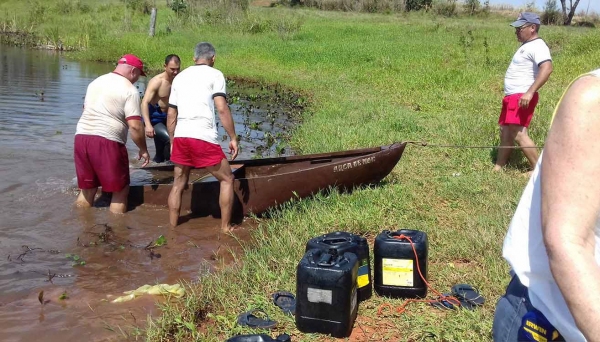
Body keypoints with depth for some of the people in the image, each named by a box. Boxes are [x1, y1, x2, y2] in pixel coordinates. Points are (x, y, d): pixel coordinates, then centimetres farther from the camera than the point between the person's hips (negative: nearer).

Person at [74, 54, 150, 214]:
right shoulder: (129, 90, -6)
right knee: (120, 190, 6)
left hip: (81, 136, 8)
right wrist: (143, 149, -2)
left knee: (87, 188, 18)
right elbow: (135, 125, -14)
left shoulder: (96, 82, 18)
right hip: (107, 141, -7)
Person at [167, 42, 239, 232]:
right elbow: (222, 109, -8)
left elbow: (171, 114, 19)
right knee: (227, 179, 10)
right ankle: (225, 227, 11)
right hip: (203, 137, -5)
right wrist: (233, 138, -3)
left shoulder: (180, 77, 19)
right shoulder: (214, 74, 3)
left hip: (180, 136, 6)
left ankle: (172, 227, 23)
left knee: (179, 183, 19)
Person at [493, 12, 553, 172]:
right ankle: (498, 168, 20)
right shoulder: (527, 46, 18)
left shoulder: (537, 46, -14)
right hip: (512, 96, 11)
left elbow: (547, 68, -30)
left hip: (522, 97, -11)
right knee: (505, 133, 13)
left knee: (518, 134, -15)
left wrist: (530, 93, -35)